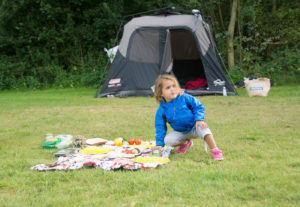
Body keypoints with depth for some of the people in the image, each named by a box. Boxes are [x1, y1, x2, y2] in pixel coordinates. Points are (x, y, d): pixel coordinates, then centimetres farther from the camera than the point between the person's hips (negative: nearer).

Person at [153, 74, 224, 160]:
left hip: (194, 128, -3)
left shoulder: (185, 98, -14)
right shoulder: (162, 110, -10)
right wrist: (159, 144, -9)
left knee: (201, 127, -35)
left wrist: (199, 119, -23)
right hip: (180, 132, 3)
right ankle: (186, 143, 9)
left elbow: (198, 107, -6)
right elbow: (160, 127, -3)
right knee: (167, 140, -23)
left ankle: (215, 151, -33)